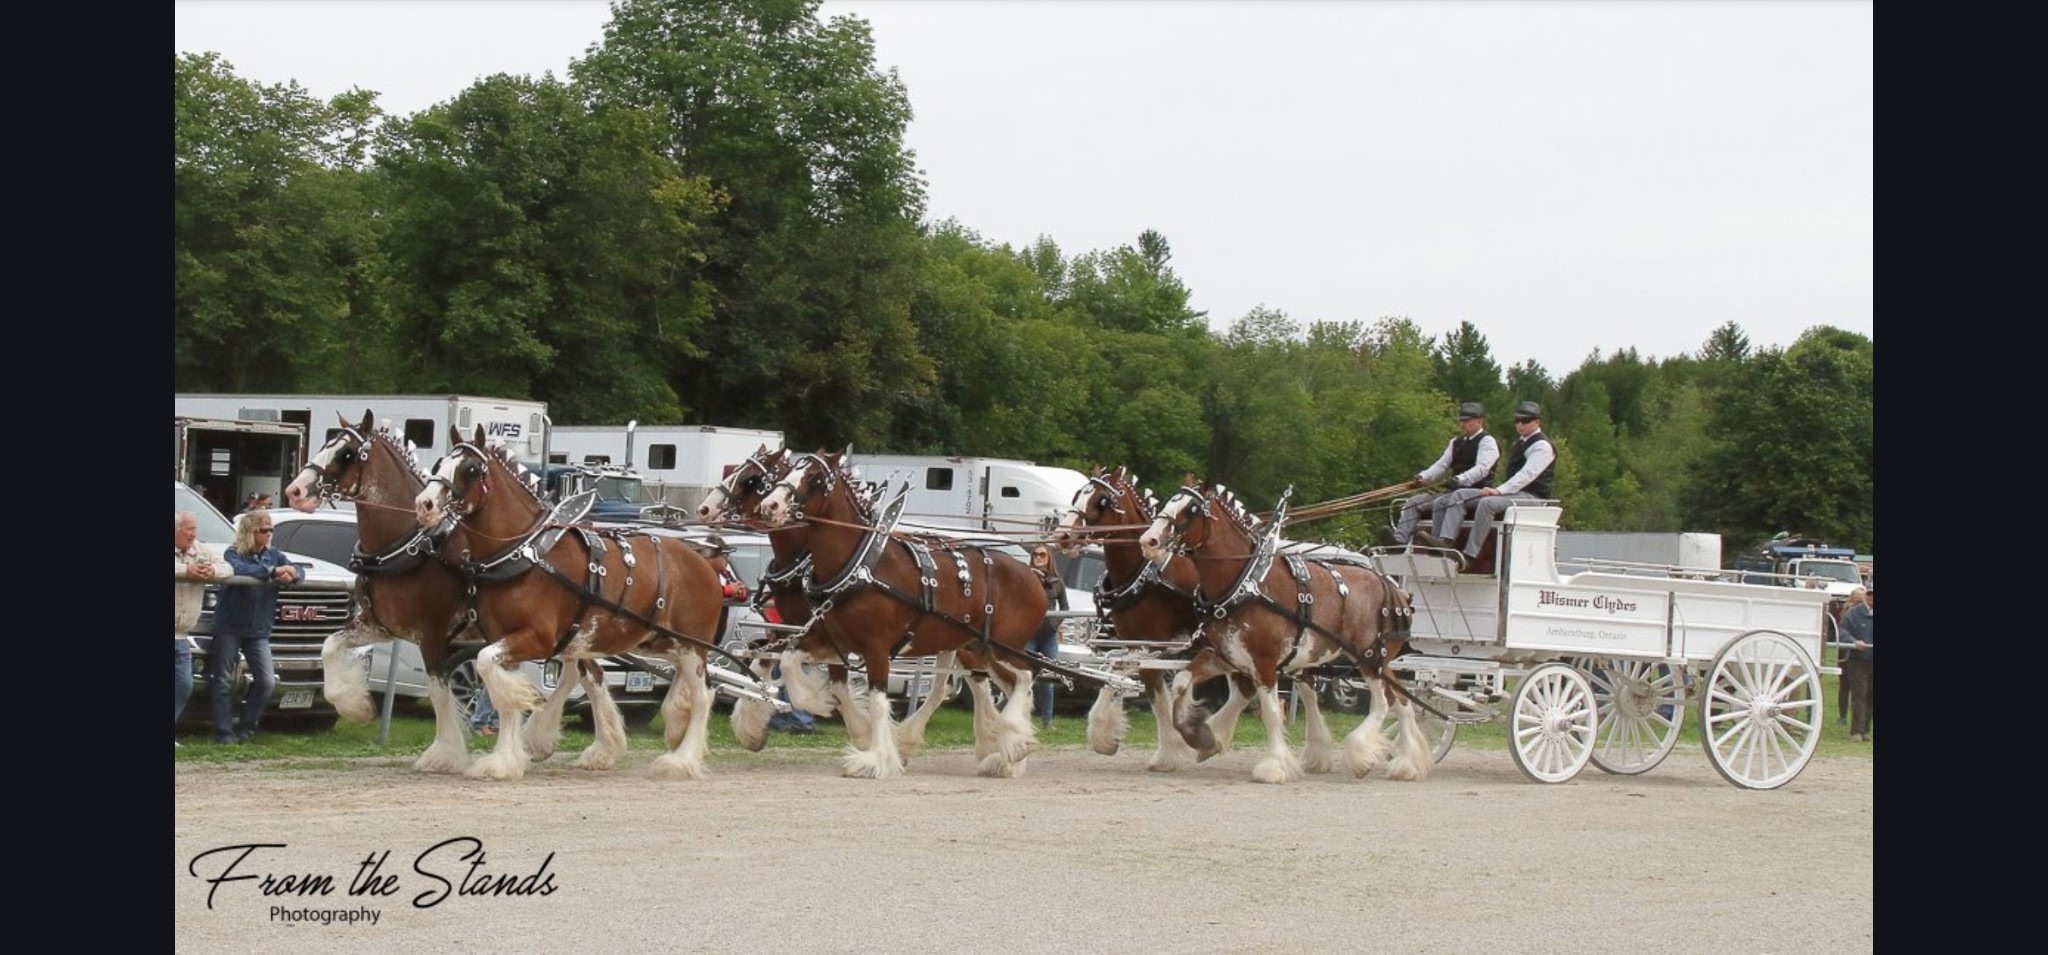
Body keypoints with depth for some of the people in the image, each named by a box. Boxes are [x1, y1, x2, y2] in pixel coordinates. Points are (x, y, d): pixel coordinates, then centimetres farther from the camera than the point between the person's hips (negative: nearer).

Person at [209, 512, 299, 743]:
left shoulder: (274, 554, 8)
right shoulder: (233, 554, -6)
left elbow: (297, 571, 0)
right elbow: (238, 570, -28)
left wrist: (291, 575, -24)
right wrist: (273, 571, -32)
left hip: (258, 630, 4)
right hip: (229, 627, -4)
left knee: (267, 681, -3)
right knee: (224, 681, 1)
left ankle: (245, 726, 13)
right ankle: (223, 731, 7)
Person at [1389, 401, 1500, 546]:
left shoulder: (1487, 442, -4)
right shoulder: (1456, 443, 20)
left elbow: (1481, 469, -19)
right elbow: (1441, 466, 14)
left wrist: (1460, 479, -35)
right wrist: (1422, 478, -4)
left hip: (1476, 492, -8)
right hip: (1453, 491, 8)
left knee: (1441, 502, -34)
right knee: (1414, 502, -6)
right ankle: (1399, 541, -22)